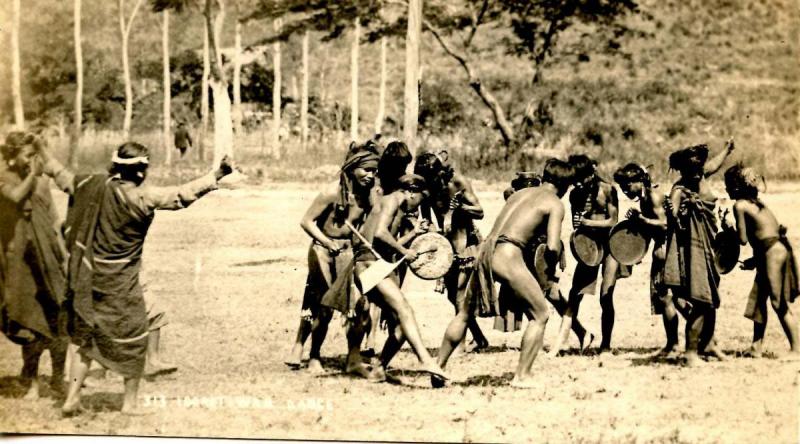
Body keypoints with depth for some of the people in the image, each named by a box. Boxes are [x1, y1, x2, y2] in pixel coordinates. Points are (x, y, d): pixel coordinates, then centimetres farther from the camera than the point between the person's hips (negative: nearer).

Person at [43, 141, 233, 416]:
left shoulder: (92, 186, -2)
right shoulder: (141, 197, -19)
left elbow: (62, 177, 15)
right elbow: (182, 195, -26)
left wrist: (42, 153, 32)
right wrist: (217, 175, -24)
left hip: (84, 279, 6)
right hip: (118, 286, -6)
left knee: (86, 340, 19)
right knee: (134, 342, 12)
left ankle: (72, 398, 17)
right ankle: (130, 402, 19)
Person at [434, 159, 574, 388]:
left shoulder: (519, 193, 25)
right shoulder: (555, 204, 5)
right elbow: (553, 247, -6)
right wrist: (550, 271, 11)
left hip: (485, 250, 7)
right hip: (507, 255, -7)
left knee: (464, 313, 20)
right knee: (540, 315, 7)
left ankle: (438, 367, 21)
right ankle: (522, 375, 3)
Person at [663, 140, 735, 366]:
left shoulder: (701, 178, 5)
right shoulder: (679, 190, -18)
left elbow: (713, 165, 28)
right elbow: (672, 219, -31)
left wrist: (727, 150, 41)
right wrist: (675, 214, -51)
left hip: (708, 249, 9)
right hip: (692, 251, -9)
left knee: (711, 299, 19)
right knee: (700, 302, -11)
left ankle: (707, 342, 34)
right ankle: (691, 351, -5)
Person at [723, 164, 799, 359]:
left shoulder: (740, 205, -8)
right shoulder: (755, 201, 18)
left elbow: (743, 239, -9)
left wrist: (727, 228, 9)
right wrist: (755, 260, 25)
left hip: (773, 252, -9)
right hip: (779, 247, 9)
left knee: (780, 304, -5)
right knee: (759, 298, 15)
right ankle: (757, 347, 21)